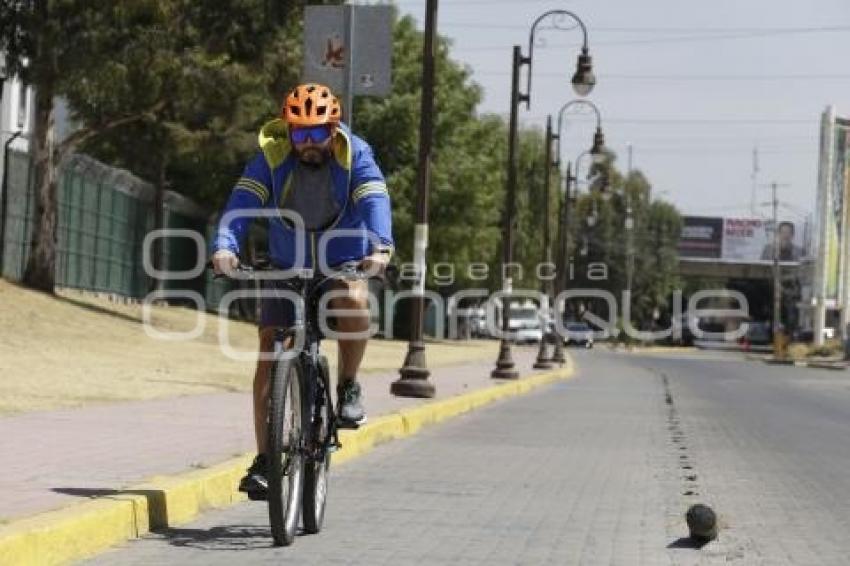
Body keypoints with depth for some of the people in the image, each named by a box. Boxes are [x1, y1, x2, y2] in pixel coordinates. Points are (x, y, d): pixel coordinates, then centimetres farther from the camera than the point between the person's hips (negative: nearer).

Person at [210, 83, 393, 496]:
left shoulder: (354, 155, -13)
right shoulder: (272, 156, -12)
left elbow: (375, 200, -28)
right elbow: (242, 202, -24)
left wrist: (380, 246, -48)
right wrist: (225, 245, -43)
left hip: (343, 263, -1)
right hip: (286, 268, 2)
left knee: (354, 300, -35)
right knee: (269, 349, -9)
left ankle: (348, 387, -10)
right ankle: (263, 459, -3)